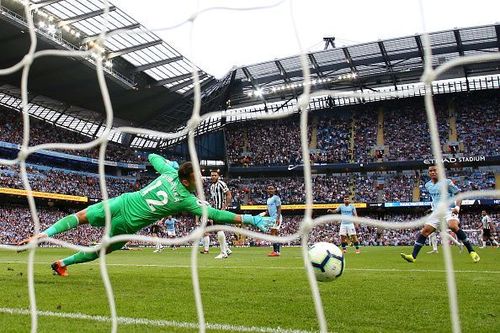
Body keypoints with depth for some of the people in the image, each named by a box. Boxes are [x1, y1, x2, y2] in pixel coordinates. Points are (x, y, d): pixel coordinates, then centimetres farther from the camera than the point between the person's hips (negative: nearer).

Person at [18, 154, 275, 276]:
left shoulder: (169, 172, -4)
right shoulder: (188, 200, -16)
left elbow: (152, 156, 14)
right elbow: (216, 215, -22)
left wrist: (170, 163, 31)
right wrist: (251, 219, -21)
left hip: (120, 203, 2)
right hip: (127, 225, -2)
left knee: (79, 217, 16)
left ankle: (43, 234, 8)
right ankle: (63, 264, 27)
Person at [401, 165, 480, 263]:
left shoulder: (447, 182, -5)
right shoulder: (428, 185, 11)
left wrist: (457, 207, -17)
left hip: (449, 210, -5)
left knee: (453, 226, -33)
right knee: (424, 230, -7)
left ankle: (472, 252, -22)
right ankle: (413, 256, -8)